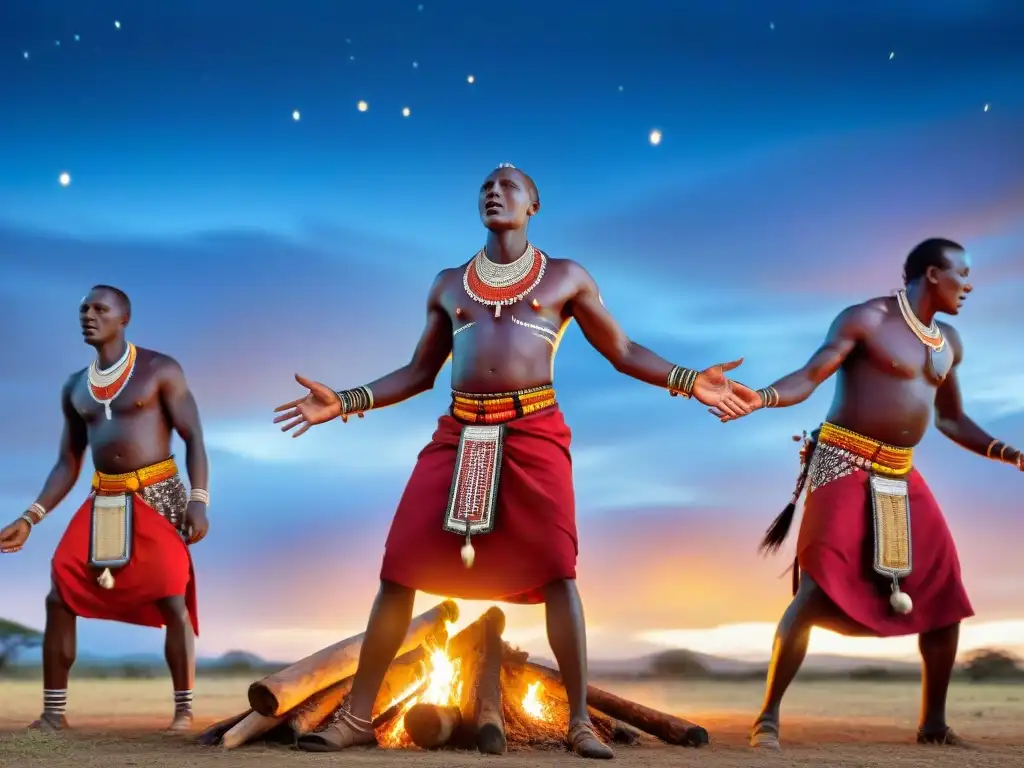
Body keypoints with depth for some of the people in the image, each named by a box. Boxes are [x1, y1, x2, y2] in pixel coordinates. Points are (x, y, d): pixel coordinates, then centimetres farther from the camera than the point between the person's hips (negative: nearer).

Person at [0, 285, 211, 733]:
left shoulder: (159, 370, -2)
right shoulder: (74, 388, 13)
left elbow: (193, 438, -6)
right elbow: (67, 464, 15)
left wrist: (198, 501, -18)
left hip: (157, 495, -5)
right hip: (103, 503, 5)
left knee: (171, 601, -9)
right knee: (59, 598, -2)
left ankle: (184, 711, 0)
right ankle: (53, 712, 5)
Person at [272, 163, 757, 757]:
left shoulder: (567, 278, 11)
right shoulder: (449, 285, 18)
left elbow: (622, 351, 11)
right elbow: (419, 373, 19)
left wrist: (690, 382, -3)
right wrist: (344, 402, 8)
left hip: (534, 432, -2)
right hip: (459, 434, 3)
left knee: (555, 571, -11)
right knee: (399, 569, -3)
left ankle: (580, 722, -3)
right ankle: (357, 717, 5)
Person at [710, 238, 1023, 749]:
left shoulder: (948, 342, 16)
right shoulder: (866, 319, -7)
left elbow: (951, 420, 24)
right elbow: (809, 377, -15)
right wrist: (759, 398, -34)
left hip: (900, 476, 8)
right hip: (845, 464, -8)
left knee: (945, 595, 2)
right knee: (818, 591, -17)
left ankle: (933, 722, 14)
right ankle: (769, 716, -10)